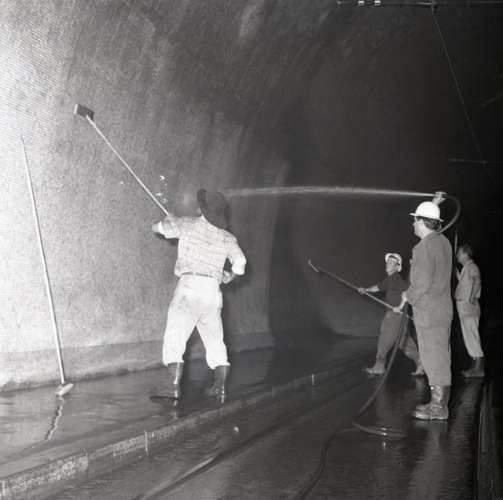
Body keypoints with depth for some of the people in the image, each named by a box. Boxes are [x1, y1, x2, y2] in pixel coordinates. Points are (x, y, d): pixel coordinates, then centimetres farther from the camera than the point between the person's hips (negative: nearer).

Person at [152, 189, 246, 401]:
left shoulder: (188, 224, 4)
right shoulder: (227, 238, 12)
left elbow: (156, 228, 15)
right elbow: (240, 262, 4)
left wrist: (169, 219, 38)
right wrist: (230, 276, 26)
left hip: (190, 284, -4)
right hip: (213, 290, 4)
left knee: (174, 338, -7)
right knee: (215, 340, 16)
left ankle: (173, 386, -17)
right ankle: (220, 386, 15)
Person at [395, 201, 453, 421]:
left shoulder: (423, 247, -18)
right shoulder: (444, 242, 11)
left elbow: (423, 282, -21)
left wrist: (407, 296, -6)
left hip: (429, 312, -9)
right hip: (443, 309, 10)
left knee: (433, 358, -3)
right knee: (440, 357, 14)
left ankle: (438, 407, 3)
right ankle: (439, 402, 22)